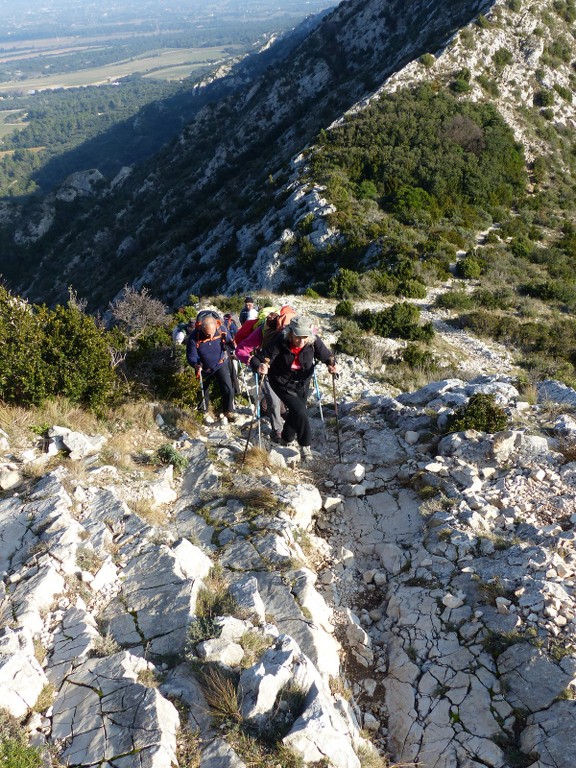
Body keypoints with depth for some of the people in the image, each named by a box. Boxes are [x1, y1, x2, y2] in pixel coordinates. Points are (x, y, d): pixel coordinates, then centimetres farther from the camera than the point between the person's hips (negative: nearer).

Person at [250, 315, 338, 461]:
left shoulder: (314, 341, -26)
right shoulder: (280, 342, -33)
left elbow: (327, 356, -14)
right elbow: (257, 358, -33)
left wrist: (332, 364, -36)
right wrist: (259, 367, -55)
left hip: (303, 382, 4)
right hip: (283, 383, -4)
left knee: (296, 412, 18)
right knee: (300, 411, -16)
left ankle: (286, 438, 48)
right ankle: (305, 445, 6)